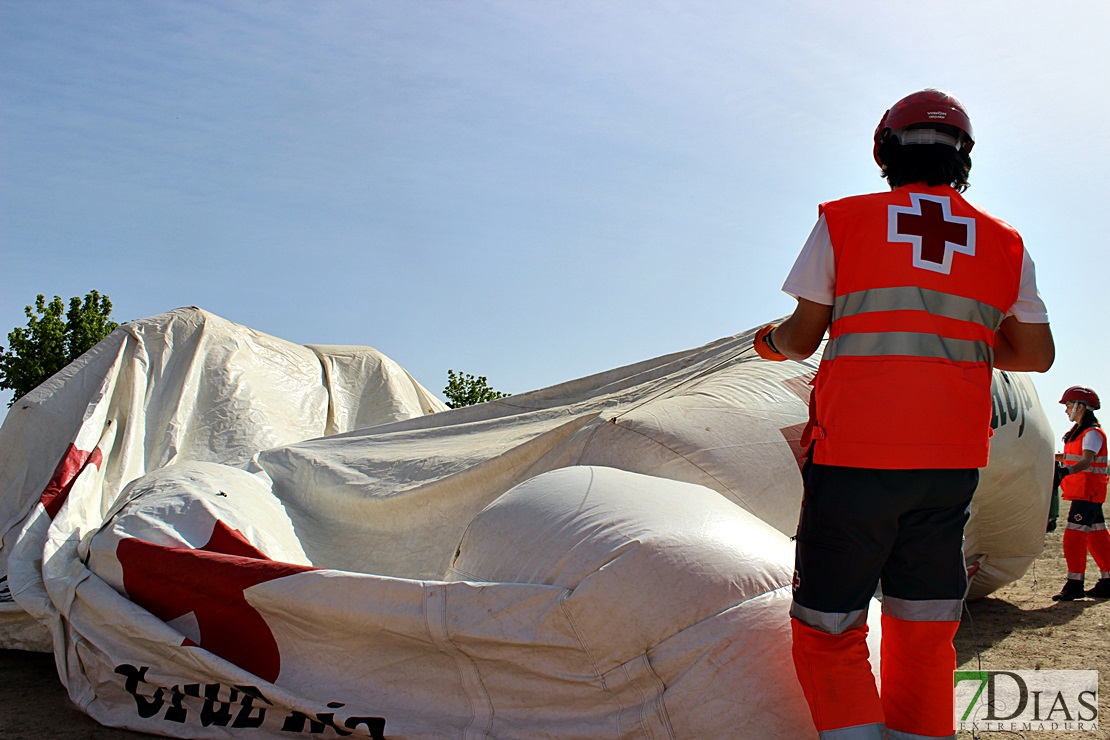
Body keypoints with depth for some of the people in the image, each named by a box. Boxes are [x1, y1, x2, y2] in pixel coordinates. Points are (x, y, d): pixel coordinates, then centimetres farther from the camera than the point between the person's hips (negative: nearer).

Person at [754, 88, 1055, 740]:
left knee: (829, 636, 5)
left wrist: (771, 341, 24)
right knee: (924, 639, 14)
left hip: (855, 458, -3)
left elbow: (803, 337, 2)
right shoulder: (1005, 243, 11)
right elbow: (1037, 355, 12)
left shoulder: (842, 221, 1)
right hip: (952, 464, 4)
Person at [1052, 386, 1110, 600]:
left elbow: (1086, 461, -29)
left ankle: (1074, 584, -11)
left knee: (1075, 535, -12)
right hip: (1081, 492, 10)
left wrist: (1067, 470, -45)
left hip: (1088, 492, -10)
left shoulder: (1092, 433, -14)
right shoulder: (1079, 431, 17)